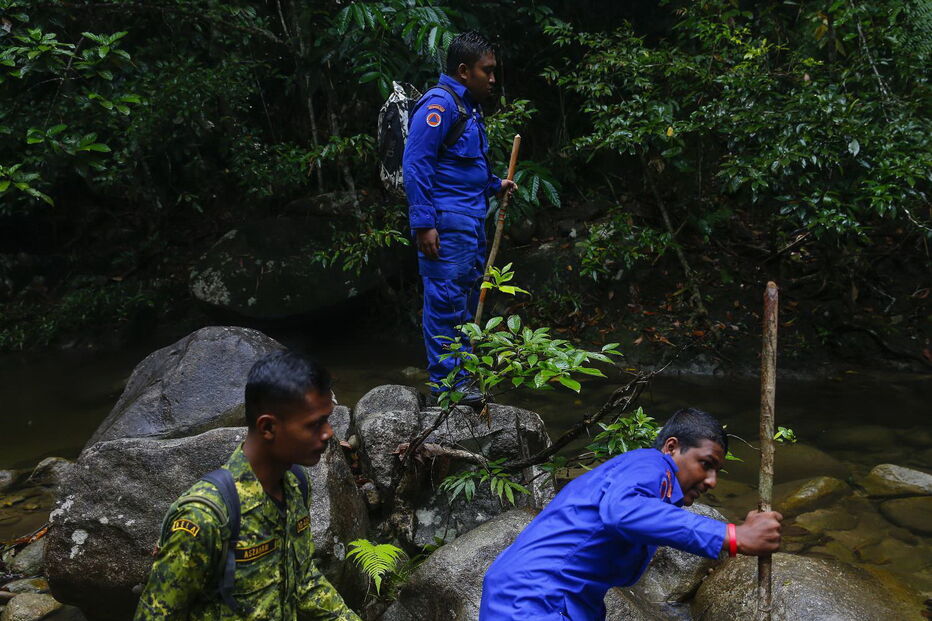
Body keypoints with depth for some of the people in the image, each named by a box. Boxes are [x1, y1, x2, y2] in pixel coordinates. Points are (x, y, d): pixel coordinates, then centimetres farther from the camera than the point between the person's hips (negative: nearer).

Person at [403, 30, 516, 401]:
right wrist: (423, 223, -23)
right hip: (447, 221, -10)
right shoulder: (439, 104, -13)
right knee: (446, 298, -5)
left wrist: (494, 186, 20)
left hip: (471, 220, 10)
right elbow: (415, 164, -19)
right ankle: (445, 381, 3)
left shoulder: (469, 107, 18)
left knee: (468, 294, 16)